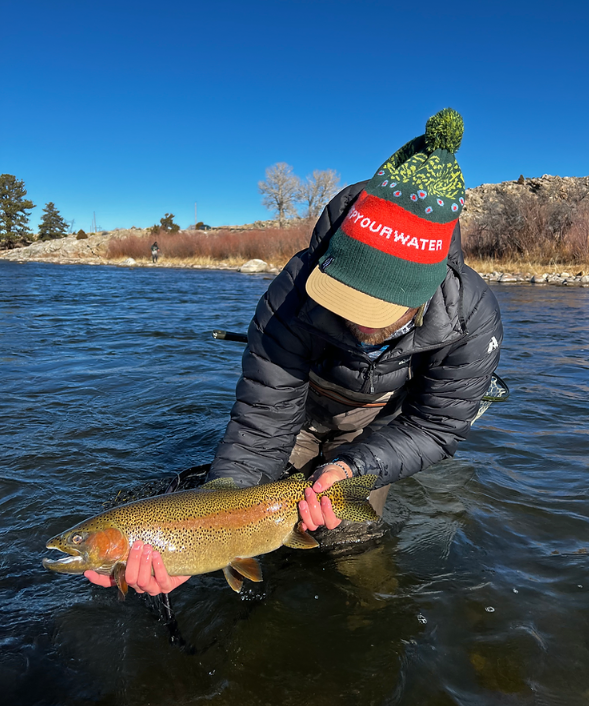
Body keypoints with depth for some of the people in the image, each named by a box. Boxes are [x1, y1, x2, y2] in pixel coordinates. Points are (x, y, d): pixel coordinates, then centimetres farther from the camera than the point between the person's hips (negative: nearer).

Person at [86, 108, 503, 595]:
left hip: (383, 423, 0)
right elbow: (262, 425, -33)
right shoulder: (293, 296, -37)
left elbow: (435, 428, -23)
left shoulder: (474, 318, -34)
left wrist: (354, 468, -40)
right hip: (300, 408, 1)